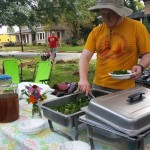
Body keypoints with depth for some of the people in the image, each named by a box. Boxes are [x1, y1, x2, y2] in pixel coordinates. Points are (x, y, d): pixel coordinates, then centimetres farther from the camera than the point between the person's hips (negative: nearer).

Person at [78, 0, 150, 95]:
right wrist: (83, 79, -17)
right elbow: (85, 57, -2)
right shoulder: (96, 31, 2)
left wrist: (140, 66, -22)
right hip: (98, 86, 3)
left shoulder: (137, 27, -6)